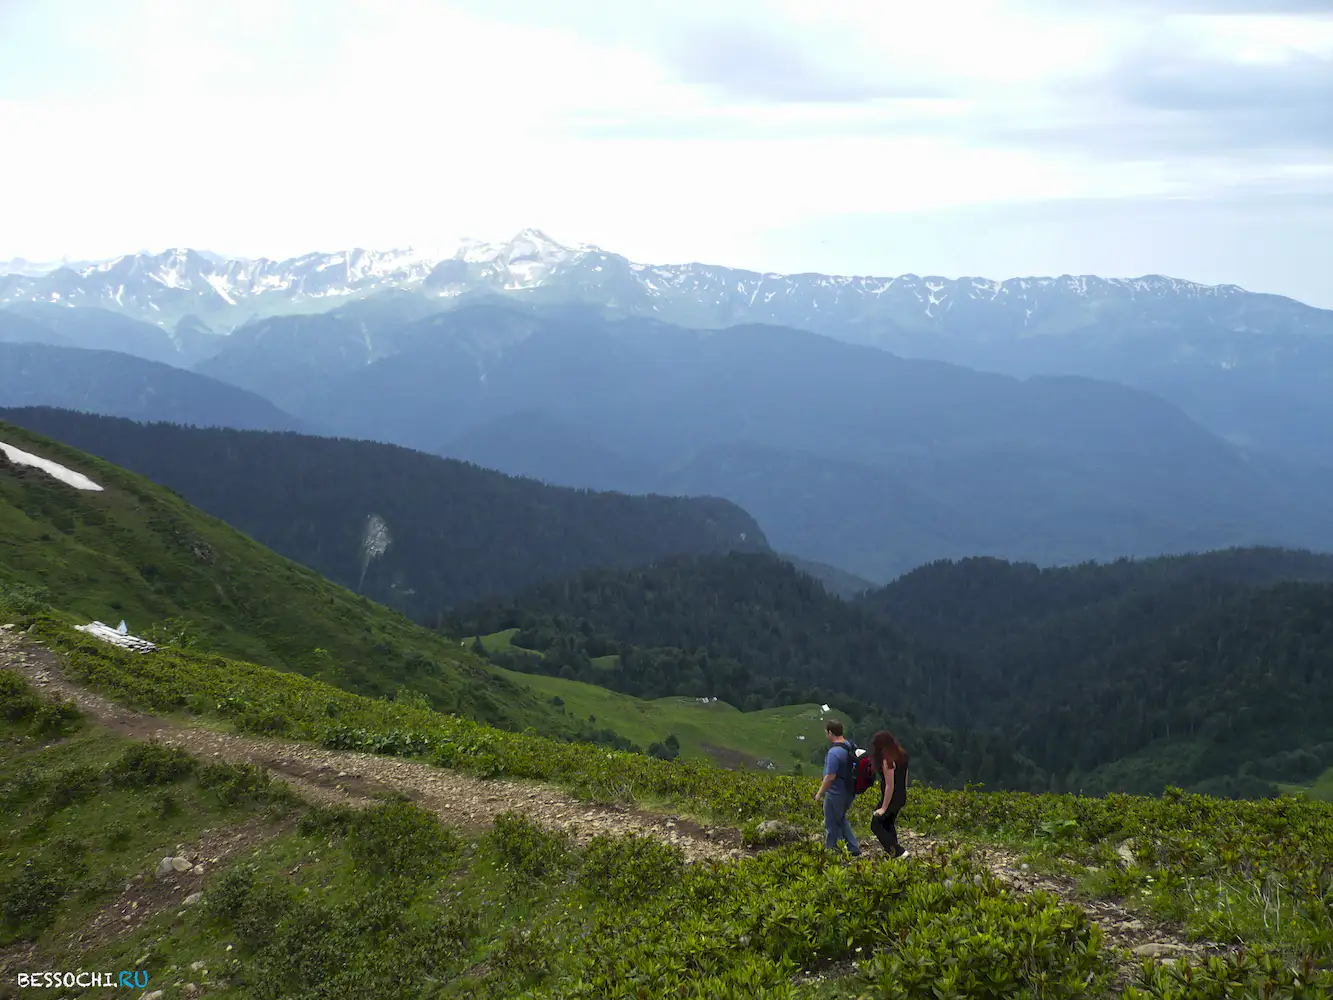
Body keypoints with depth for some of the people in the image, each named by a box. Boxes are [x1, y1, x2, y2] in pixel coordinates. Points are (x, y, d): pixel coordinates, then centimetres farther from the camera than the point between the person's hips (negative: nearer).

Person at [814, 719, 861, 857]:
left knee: (832, 825, 9)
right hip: (848, 792, 9)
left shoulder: (834, 752, -27)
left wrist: (820, 793, -14)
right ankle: (854, 849, 24)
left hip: (835, 794, -9)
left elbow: (830, 777, -27)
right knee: (841, 820, 25)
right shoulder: (850, 747, 0)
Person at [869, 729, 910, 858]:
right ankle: (893, 852, 28)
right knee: (888, 824, 24)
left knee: (876, 825, 5)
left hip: (891, 798, -9)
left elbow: (890, 786, -23)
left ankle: (899, 852, 0)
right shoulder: (901, 755, 2)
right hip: (901, 798, 9)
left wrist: (884, 808, -17)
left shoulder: (887, 761, -24)